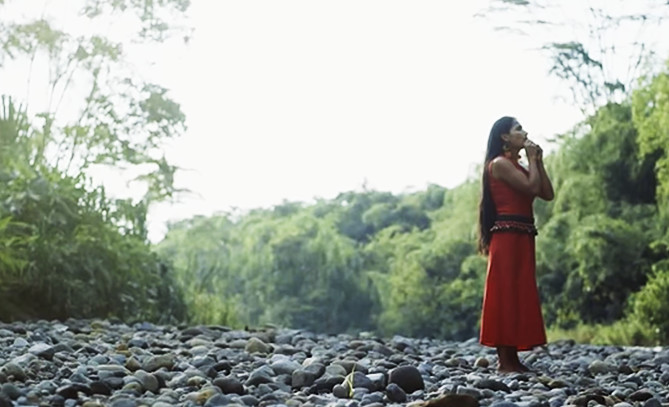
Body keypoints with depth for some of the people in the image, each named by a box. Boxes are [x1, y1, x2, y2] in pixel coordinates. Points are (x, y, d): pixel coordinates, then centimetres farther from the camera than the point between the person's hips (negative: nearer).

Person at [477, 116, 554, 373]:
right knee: (506, 293, -10)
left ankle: (511, 358, 10)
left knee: (520, 294, 8)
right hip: (507, 235, -10)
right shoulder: (499, 164, -7)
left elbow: (547, 194, 15)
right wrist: (532, 160, -3)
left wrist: (538, 162, 11)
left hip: (522, 237, 10)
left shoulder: (517, 166, 21)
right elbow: (532, 187, -18)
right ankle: (505, 360, -9)